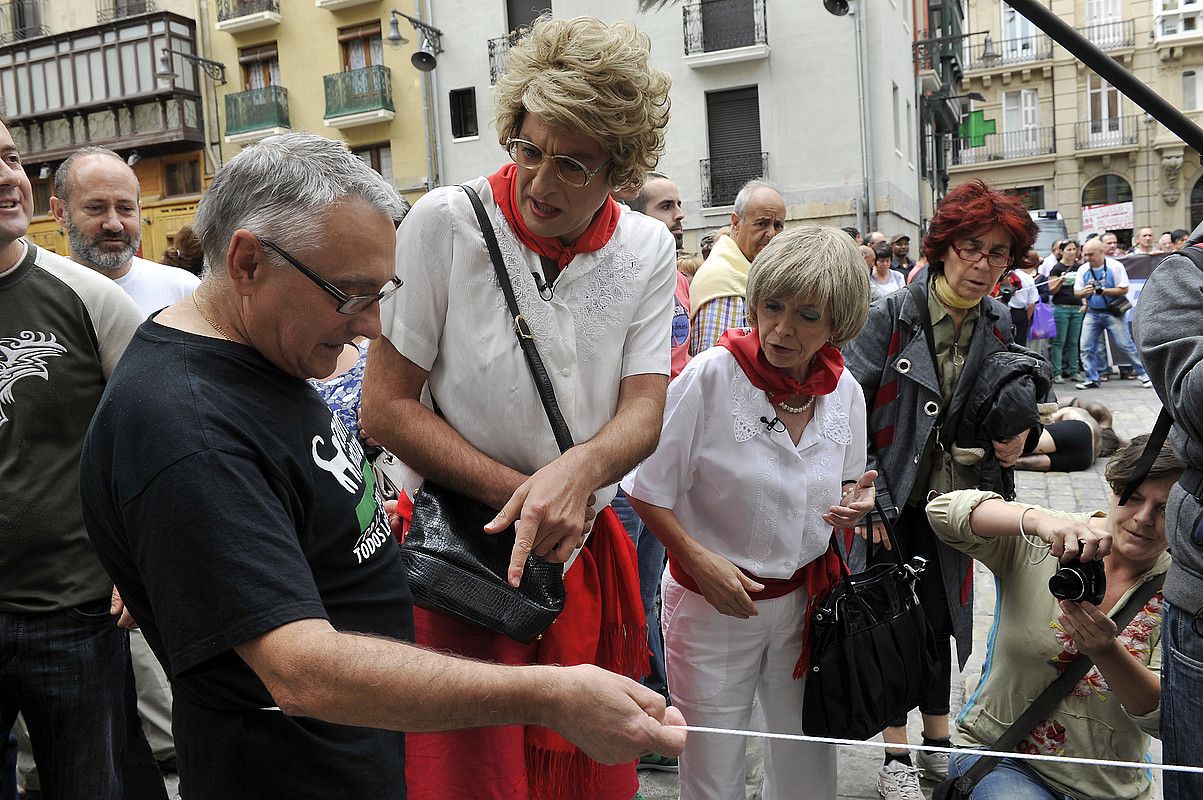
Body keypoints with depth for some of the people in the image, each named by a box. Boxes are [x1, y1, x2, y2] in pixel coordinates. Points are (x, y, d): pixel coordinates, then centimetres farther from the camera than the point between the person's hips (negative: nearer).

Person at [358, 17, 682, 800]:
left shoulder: (648, 250, -2)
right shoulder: (446, 222, -13)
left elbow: (644, 413, -5)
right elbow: (384, 408, -12)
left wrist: (577, 469, -27)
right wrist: (519, 492, -17)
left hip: (585, 551, 4)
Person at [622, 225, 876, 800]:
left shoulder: (845, 391, -4)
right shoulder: (711, 376, -19)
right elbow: (647, 490, -12)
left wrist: (854, 501, -9)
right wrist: (699, 560, -20)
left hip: (803, 601, 4)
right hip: (710, 602, -4)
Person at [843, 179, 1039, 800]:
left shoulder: (998, 329, 3)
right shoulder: (890, 316, -14)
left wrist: (1017, 435, -7)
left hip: (951, 499, 5)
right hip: (889, 499, -4)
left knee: (941, 619, 15)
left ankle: (937, 743, 34)